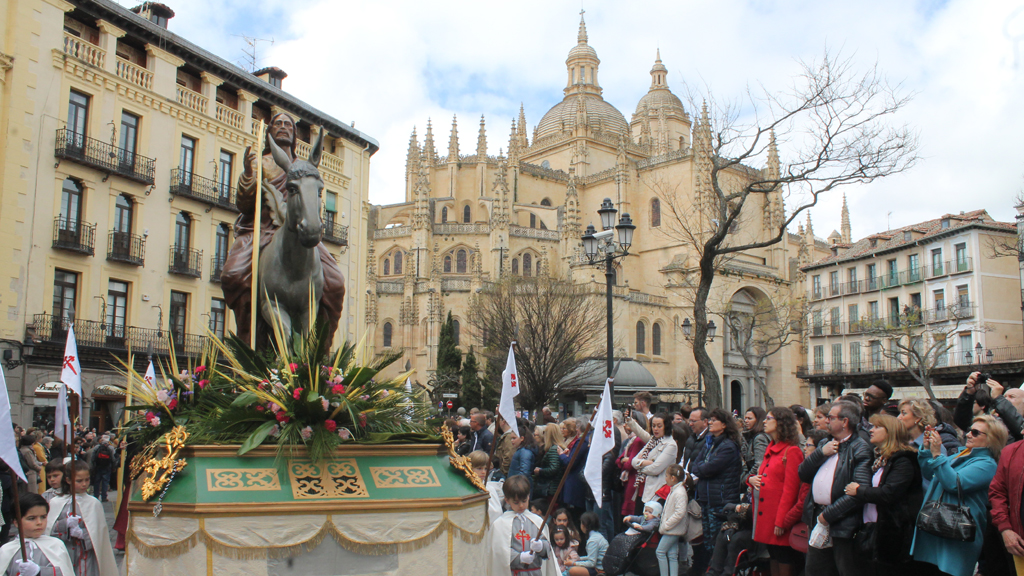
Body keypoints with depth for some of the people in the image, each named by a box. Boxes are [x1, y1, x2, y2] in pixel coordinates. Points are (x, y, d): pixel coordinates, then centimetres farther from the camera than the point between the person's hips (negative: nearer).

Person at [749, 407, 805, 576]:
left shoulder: (792, 451, -10)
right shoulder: (770, 449, 16)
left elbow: (790, 489, -15)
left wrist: (781, 522, -18)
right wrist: (752, 479, 4)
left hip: (780, 516, -8)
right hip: (766, 515, 9)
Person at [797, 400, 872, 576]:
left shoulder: (860, 449, -11)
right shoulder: (824, 444, 16)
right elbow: (803, 474, 10)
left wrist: (827, 515, -17)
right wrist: (821, 453, -6)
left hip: (844, 525, -7)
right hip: (818, 522, 8)